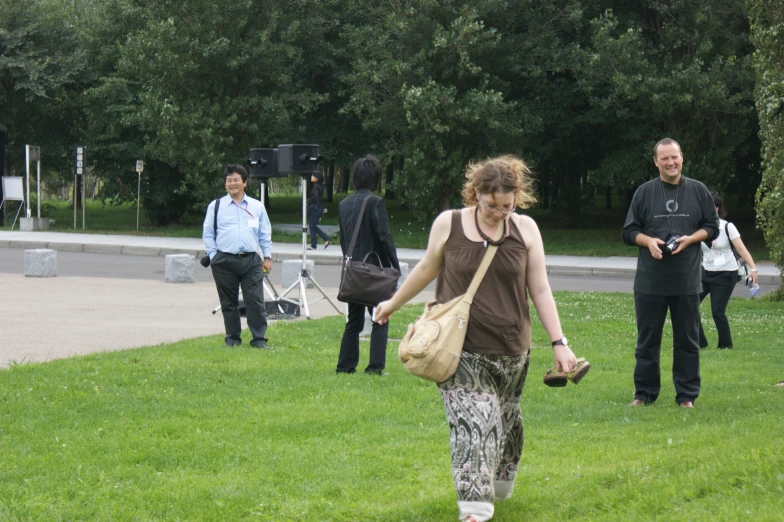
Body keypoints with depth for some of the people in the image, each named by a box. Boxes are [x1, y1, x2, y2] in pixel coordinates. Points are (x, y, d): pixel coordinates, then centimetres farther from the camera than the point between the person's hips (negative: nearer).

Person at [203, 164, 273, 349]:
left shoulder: (257, 207, 14)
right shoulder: (216, 206, 8)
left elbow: (265, 234, 17)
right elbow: (207, 234, 10)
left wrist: (267, 257, 11)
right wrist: (213, 256, 1)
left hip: (251, 260, 1)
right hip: (225, 262, -1)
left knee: (255, 301, -6)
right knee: (229, 303, 5)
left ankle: (259, 339, -1)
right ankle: (232, 338, 15)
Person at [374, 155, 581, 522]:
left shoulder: (525, 229, -1)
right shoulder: (449, 224, -5)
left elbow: (540, 289, 1)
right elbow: (427, 269, 12)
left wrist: (559, 343, -3)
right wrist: (393, 304, 23)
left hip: (510, 349, 2)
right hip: (462, 349, -2)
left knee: (505, 420, 16)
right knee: (472, 423, -14)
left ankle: (499, 484, 39)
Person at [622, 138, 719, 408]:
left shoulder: (698, 191, 4)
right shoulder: (644, 192, 3)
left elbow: (712, 227, 8)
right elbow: (629, 232, 6)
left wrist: (690, 239, -11)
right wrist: (648, 241, -14)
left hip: (687, 281, 0)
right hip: (650, 281, 0)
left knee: (687, 340, 4)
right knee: (647, 340, 6)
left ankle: (687, 395, 12)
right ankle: (644, 393, 15)